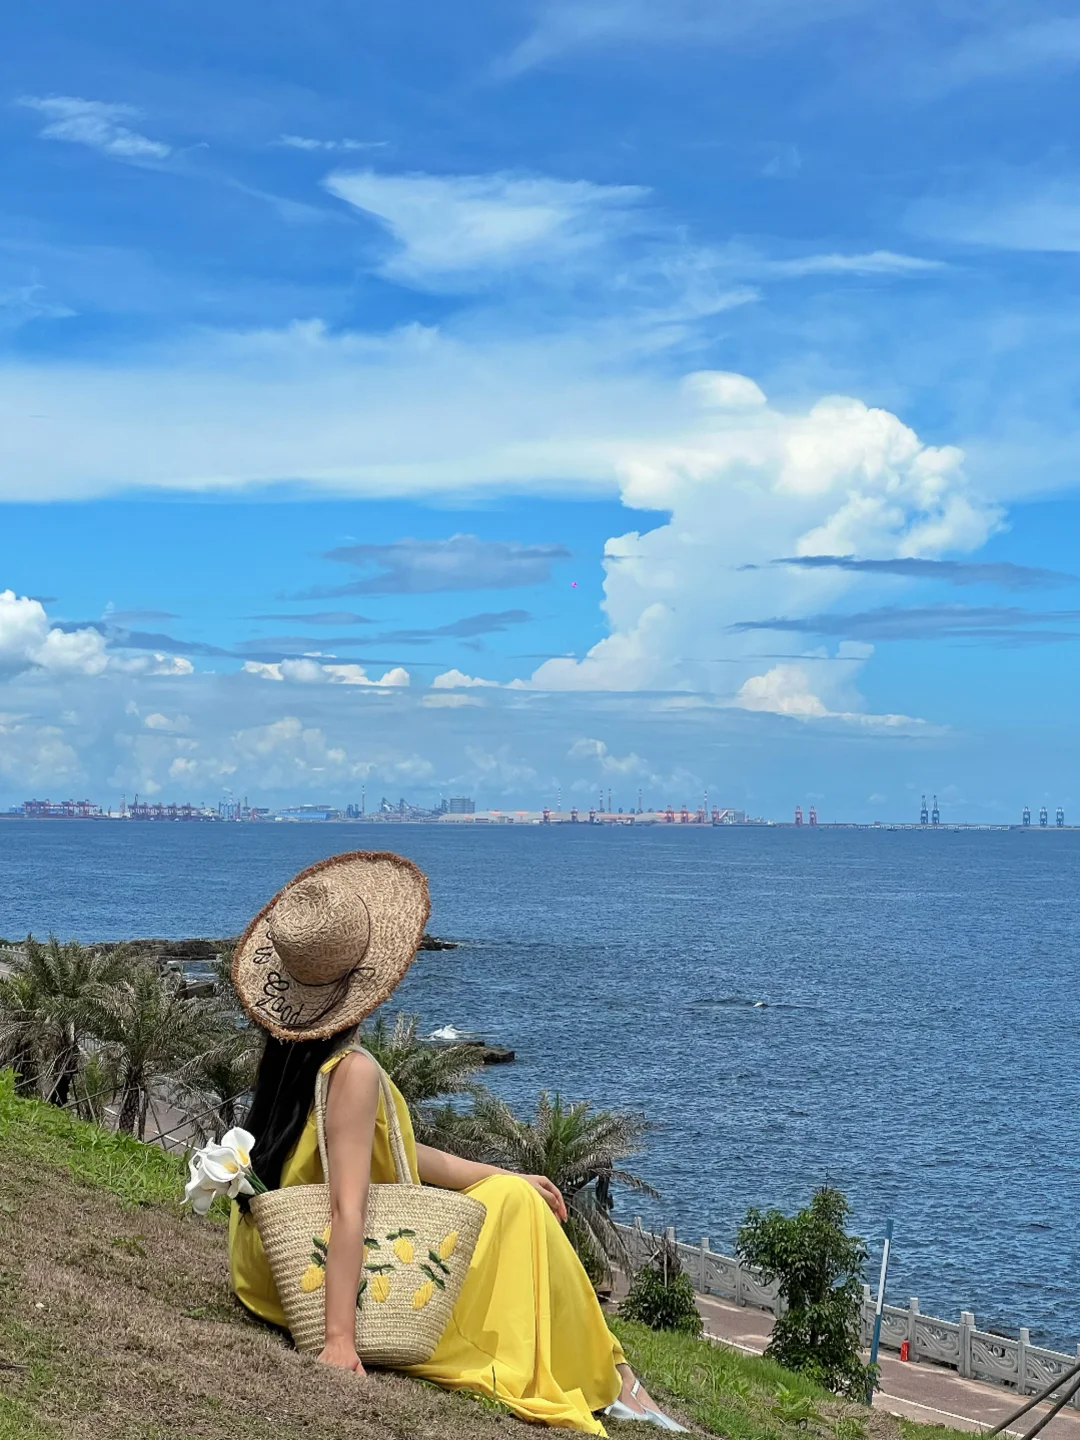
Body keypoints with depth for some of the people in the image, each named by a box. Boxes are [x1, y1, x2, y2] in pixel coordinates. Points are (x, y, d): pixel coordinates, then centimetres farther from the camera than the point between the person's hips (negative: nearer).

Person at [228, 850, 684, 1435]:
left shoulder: (289, 1051, 2)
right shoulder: (353, 1072, -26)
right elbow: (346, 1209, -30)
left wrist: (503, 1175, 13)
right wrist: (340, 1338, -30)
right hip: (326, 1282, -9)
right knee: (514, 1201, 3)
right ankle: (606, 1381, 13)